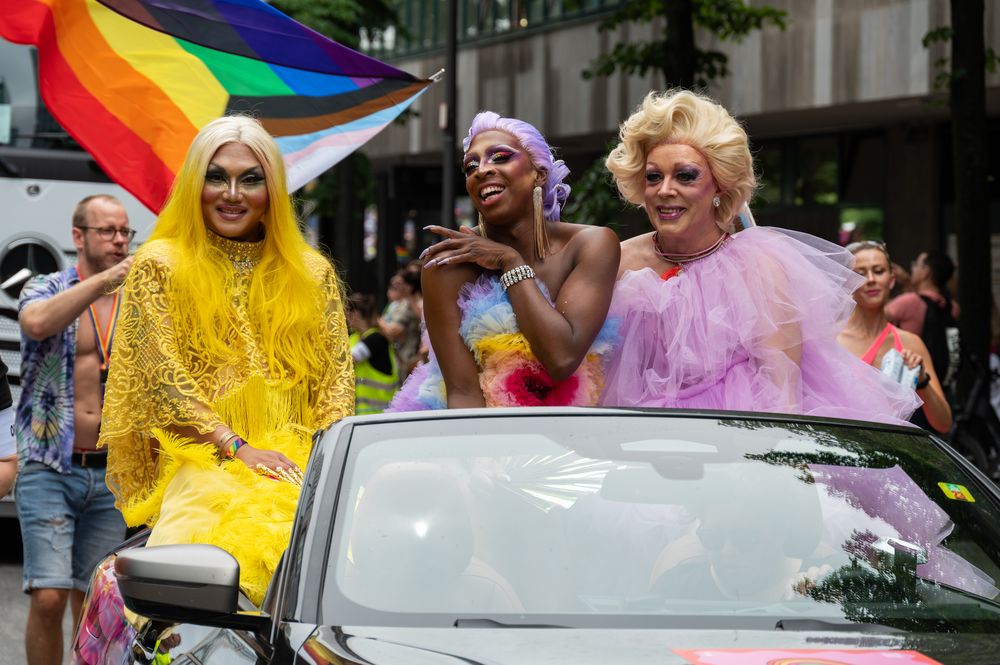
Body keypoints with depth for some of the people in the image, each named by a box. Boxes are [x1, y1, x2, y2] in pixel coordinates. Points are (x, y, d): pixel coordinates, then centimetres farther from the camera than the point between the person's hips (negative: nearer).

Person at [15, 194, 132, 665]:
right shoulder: (46, 289, 2)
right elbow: (37, 324, -23)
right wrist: (107, 278, -25)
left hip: (110, 473, 3)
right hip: (49, 470, -3)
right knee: (49, 597, -12)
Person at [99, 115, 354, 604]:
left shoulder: (312, 272, 20)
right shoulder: (160, 265, 9)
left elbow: (336, 376, 15)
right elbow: (163, 380, 0)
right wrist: (238, 448, -11)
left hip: (298, 464, 3)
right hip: (201, 463, -3)